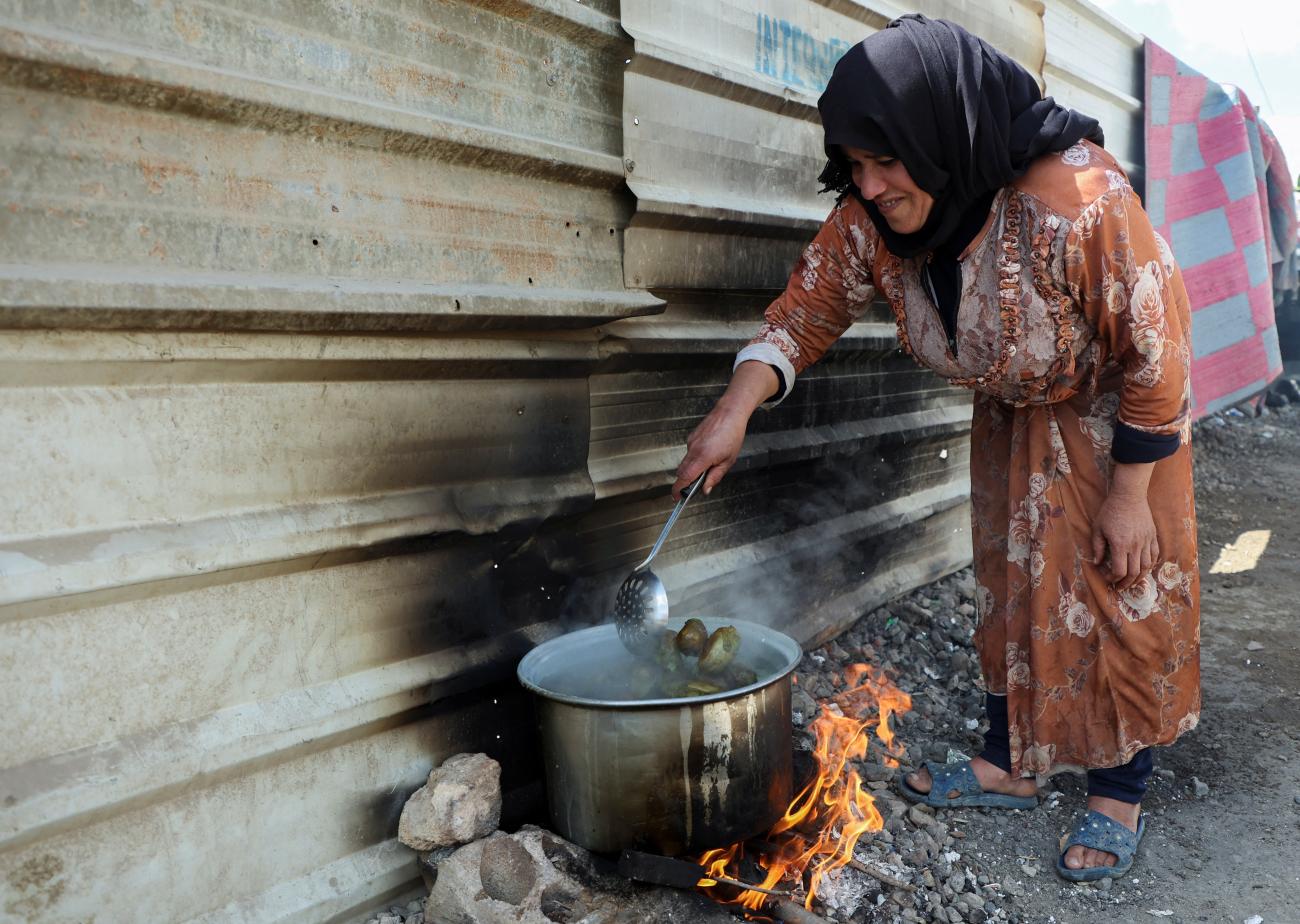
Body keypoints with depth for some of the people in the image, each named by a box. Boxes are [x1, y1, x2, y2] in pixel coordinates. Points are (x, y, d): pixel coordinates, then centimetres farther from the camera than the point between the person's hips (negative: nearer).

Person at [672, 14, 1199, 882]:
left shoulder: (1079, 201, -37)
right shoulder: (872, 217, -22)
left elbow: (1157, 353, -27)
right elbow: (809, 307, -12)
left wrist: (1129, 493, -20)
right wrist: (737, 407, -26)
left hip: (1116, 417, -5)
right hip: (1012, 418, 6)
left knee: (1119, 598, 1)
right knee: (1011, 586, 12)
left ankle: (1119, 796, 19)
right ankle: (1009, 765, 28)